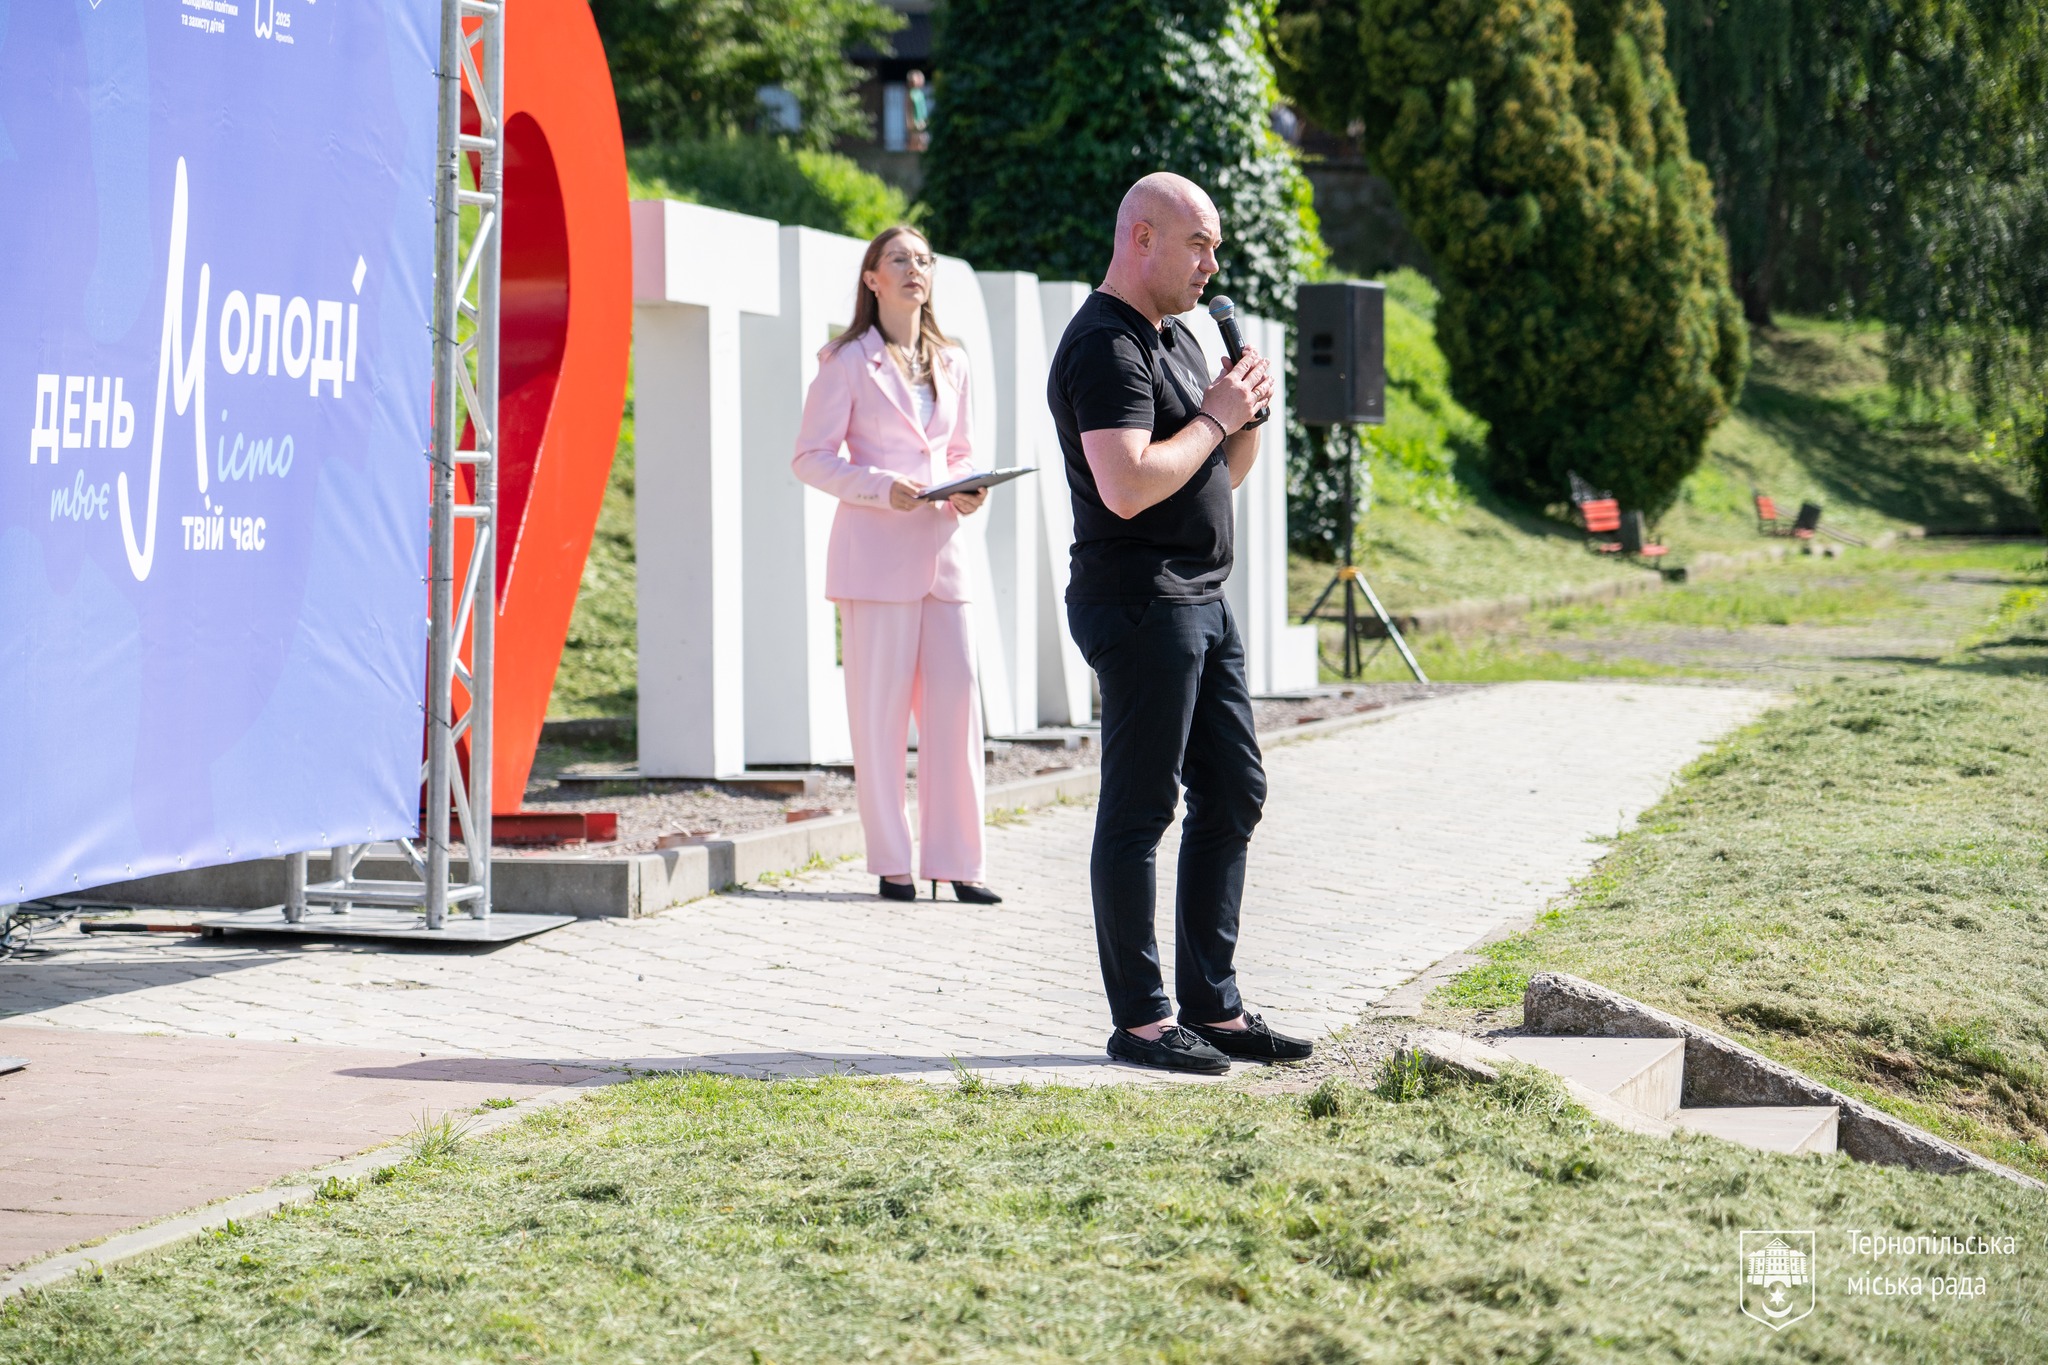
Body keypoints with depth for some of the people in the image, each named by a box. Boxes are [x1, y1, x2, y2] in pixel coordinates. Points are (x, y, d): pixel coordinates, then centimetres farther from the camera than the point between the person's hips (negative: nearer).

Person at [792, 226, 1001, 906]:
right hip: (875, 551, -5)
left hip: (941, 549, 5)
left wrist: (969, 491, 2)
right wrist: (881, 486, -17)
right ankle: (891, 863, 3)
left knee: (956, 701, -1)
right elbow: (811, 457, -3)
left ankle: (955, 859, 5)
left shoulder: (951, 363, 16)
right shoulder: (847, 361, 0)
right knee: (881, 708, -3)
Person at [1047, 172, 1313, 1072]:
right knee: (1139, 811, -4)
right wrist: (1215, 417, -14)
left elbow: (1219, 477, 24)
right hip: (1139, 605, -10)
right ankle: (1140, 1020, 1)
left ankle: (1212, 1006, 17)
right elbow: (1127, 486, -25)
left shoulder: (1176, 338, 19)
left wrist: (1247, 416, 4)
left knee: (1233, 796, 11)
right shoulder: (1106, 347, -13)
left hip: (1201, 604, 10)